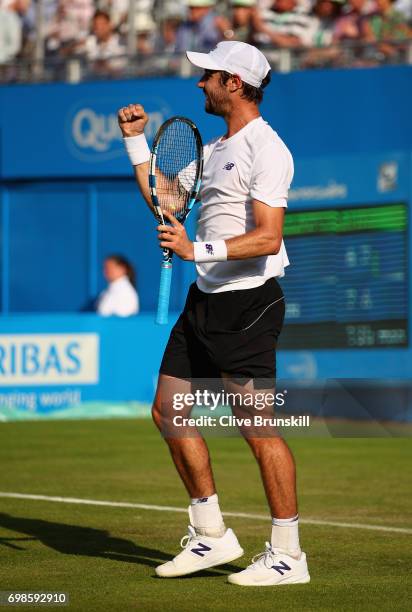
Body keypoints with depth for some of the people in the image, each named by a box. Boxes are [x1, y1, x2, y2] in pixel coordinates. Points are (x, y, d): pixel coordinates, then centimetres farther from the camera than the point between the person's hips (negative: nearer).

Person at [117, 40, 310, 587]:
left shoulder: (266, 150, -13)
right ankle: (212, 536, 19)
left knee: (256, 426, -8)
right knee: (169, 411, 10)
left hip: (248, 303, -10)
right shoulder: (217, 149, 16)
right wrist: (136, 140, 19)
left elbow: (268, 238, -22)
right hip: (206, 300, 10)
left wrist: (197, 250, -29)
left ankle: (288, 554, -1)